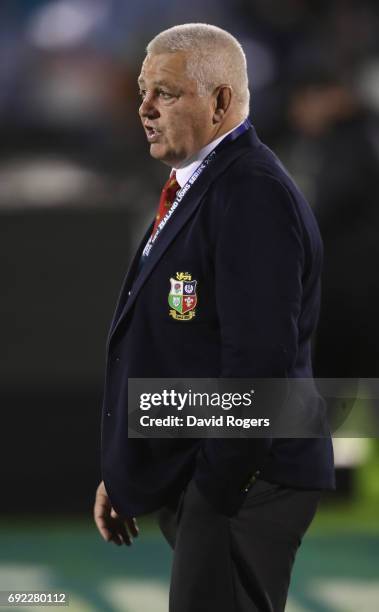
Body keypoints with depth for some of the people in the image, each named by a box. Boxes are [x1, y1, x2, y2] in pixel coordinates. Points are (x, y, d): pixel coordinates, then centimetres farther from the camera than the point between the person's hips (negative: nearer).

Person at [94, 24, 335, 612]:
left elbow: (259, 361, -23)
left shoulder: (254, 193, -17)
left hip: (239, 481, -10)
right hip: (198, 479, 10)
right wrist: (121, 473, 17)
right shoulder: (194, 187, 16)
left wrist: (216, 493, -21)